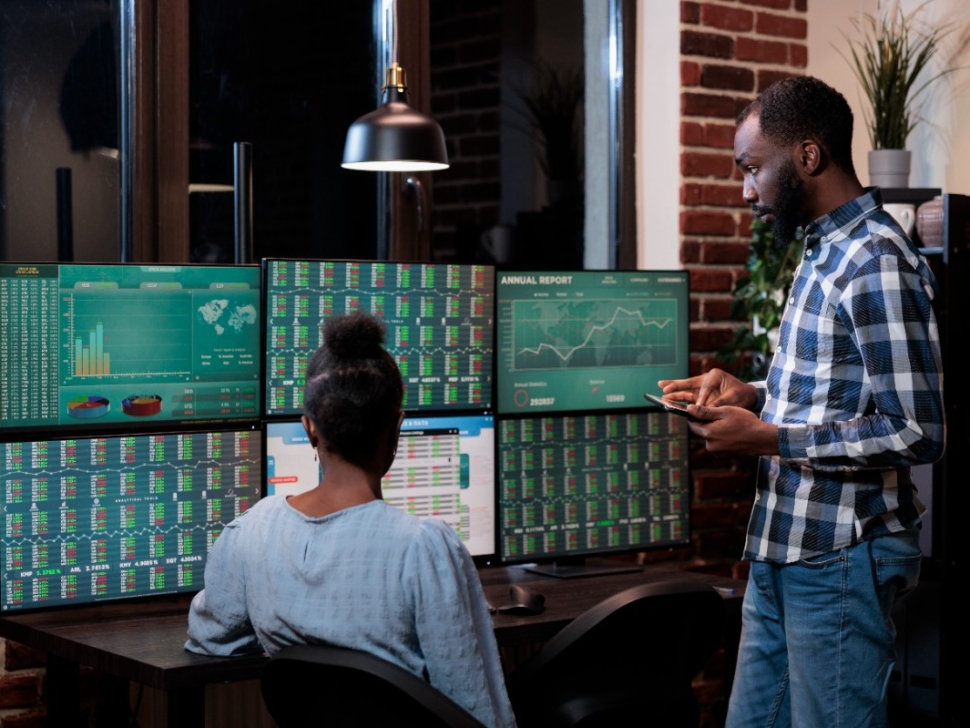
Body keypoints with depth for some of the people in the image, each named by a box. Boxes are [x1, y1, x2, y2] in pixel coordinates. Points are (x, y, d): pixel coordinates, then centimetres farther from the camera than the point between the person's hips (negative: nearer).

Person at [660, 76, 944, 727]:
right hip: (783, 552, 9)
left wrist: (769, 439, -19)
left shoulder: (877, 263, -17)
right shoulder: (826, 252, 14)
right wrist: (753, 397, 8)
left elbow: (917, 433, -21)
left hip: (840, 559, -9)